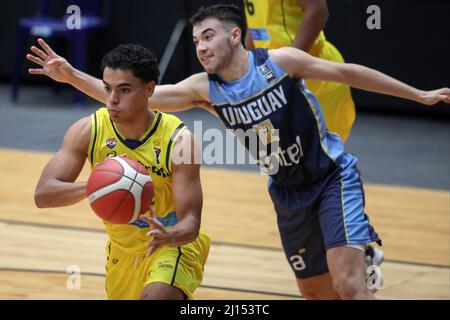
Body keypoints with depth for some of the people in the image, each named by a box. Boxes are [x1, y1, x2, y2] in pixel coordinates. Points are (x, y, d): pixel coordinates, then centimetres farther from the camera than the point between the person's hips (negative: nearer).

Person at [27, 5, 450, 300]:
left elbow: (347, 73, -7)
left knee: (348, 285, -18)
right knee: (315, 292, 10)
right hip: (288, 193, 5)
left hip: (333, 176, -5)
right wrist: (72, 76, -24)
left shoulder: (280, 62, -17)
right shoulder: (205, 90, -7)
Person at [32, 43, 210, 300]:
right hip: (122, 249, 5)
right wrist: (92, 187, -42)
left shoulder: (179, 140, -25)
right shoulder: (89, 131, -17)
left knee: (156, 296, -33)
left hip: (174, 243, -5)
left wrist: (169, 236, -50)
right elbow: (43, 195, -22)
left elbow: (190, 222, -26)